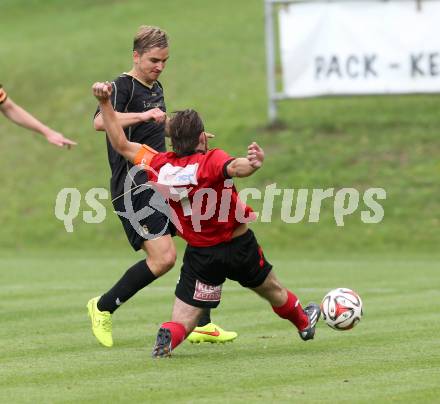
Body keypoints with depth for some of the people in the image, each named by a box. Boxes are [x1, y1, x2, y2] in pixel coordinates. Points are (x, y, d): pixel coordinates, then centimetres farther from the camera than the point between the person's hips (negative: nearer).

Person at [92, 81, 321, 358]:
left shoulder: (160, 166, -11)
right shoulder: (211, 162, -24)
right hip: (239, 245, -1)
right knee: (272, 290, 27)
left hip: (200, 253, 1)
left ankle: (170, 335, -31)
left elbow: (122, 144, -4)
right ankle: (304, 322, 52)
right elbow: (235, 167, -47)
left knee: (183, 321, 2)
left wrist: (105, 102, -4)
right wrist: (253, 164, -67)